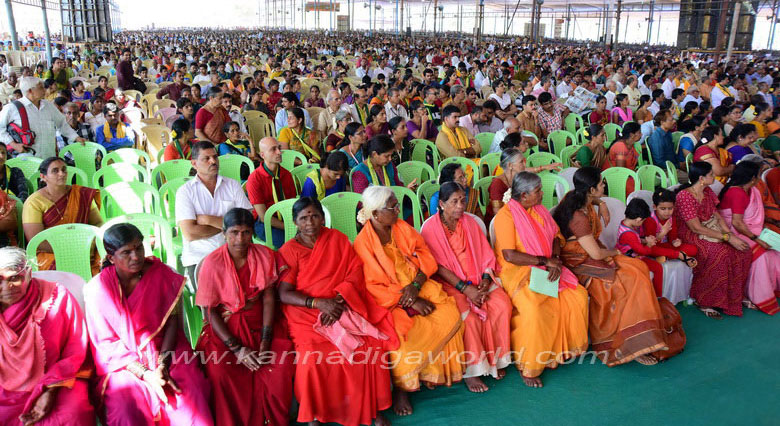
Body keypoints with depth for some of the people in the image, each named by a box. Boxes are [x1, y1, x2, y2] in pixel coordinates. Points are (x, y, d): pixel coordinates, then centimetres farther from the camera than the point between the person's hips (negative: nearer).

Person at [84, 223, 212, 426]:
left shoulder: (161, 273, -3)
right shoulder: (98, 289, -6)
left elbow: (172, 321, -3)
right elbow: (107, 343, -5)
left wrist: (162, 365, -17)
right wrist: (145, 374, -16)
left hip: (166, 351, 1)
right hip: (123, 361, -1)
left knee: (191, 401, -22)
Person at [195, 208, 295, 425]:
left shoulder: (265, 255, -3)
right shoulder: (212, 263, -9)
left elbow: (269, 298, -5)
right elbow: (210, 311, -8)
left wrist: (265, 341, -16)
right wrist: (236, 348, -16)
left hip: (261, 322, 2)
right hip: (225, 326, -1)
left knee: (281, 365, -21)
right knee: (220, 373, -27)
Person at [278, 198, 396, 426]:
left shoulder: (337, 239, 9)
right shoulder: (288, 251, 3)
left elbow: (356, 272, 2)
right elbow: (284, 294, -5)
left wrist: (339, 300, -14)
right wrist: (319, 303, -18)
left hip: (345, 308, 2)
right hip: (308, 316, -2)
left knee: (372, 347, -20)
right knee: (314, 358, -27)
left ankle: (372, 407, 1)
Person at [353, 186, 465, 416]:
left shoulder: (402, 228, 5)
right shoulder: (363, 243, -11)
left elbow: (426, 257, 2)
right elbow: (374, 287, -13)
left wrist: (415, 285, -16)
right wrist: (410, 302, -20)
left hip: (417, 284, 5)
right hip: (388, 297, -5)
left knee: (451, 314, -16)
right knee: (401, 331, -29)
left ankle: (437, 369, 2)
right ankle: (400, 388, -6)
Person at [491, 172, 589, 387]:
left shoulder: (539, 210, 12)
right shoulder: (506, 215, -13)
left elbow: (555, 237, 15)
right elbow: (510, 256, -20)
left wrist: (556, 260, -6)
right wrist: (545, 261, -16)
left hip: (545, 270, 8)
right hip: (517, 272, -7)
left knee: (579, 295, -11)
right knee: (534, 308, -33)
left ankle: (566, 346, 7)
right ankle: (528, 367, -19)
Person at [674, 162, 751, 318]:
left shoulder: (708, 192, 9)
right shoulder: (684, 196, -19)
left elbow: (718, 216, 9)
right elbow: (696, 228, -22)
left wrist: (730, 234, -10)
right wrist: (727, 237, -23)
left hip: (712, 230, 8)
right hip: (692, 237, -8)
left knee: (743, 251, -14)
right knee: (720, 252, -34)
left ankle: (736, 295, 1)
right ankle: (704, 302, -22)